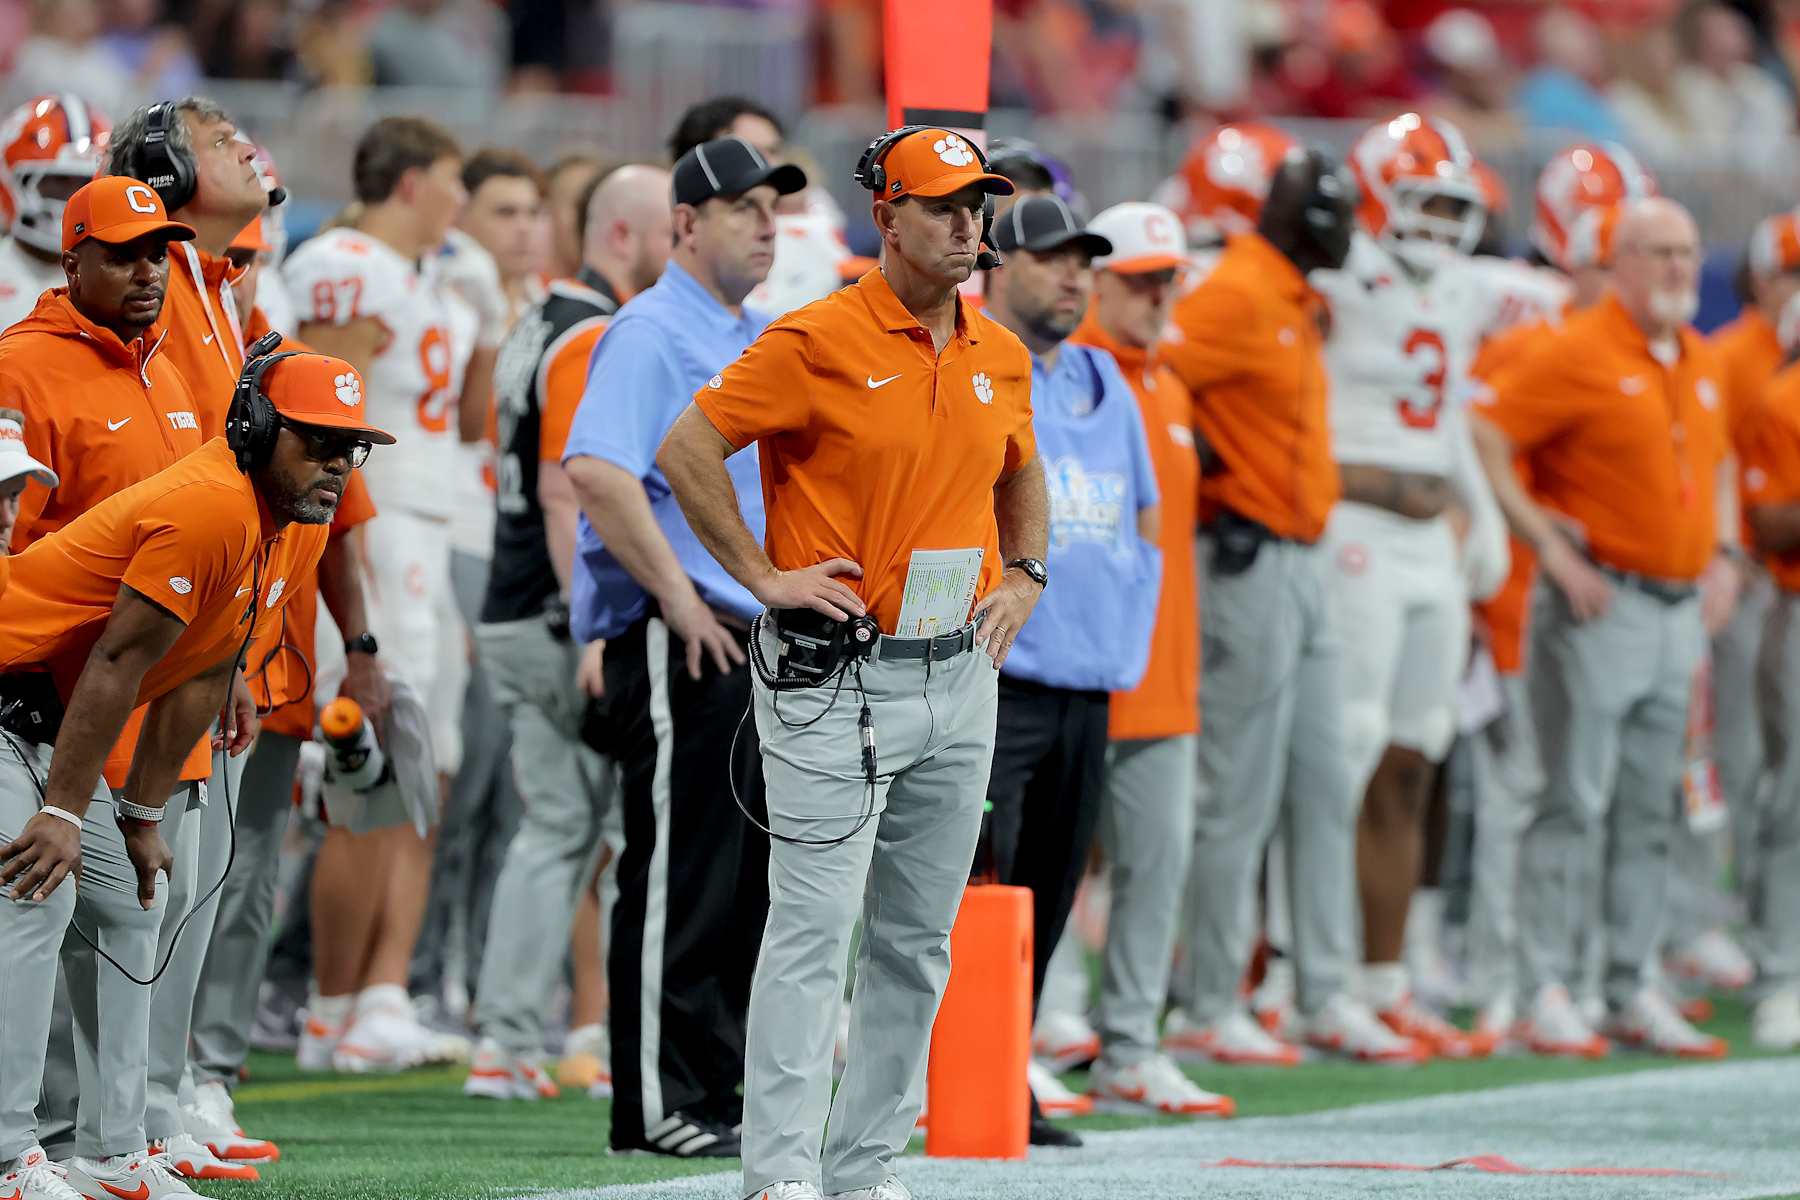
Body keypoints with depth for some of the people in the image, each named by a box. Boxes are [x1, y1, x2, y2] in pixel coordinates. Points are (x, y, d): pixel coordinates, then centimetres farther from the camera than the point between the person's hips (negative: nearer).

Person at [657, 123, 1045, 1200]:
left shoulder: (1001, 356, 10)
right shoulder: (818, 342, -10)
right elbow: (688, 448, -9)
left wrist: (1024, 576, 13)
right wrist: (763, 576, -10)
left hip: (960, 674, 7)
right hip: (836, 680, -7)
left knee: (918, 941, 10)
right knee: (815, 929, -11)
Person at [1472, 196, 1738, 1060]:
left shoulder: (1702, 364, 13)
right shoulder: (1577, 354, -11)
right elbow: (1483, 443, -15)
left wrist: (1723, 553, 15)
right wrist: (1551, 549, -16)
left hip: (1680, 609, 7)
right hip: (1600, 604, -7)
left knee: (1650, 813, 10)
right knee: (1576, 803, -6)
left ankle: (1635, 994, 15)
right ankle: (1545, 993, -2)